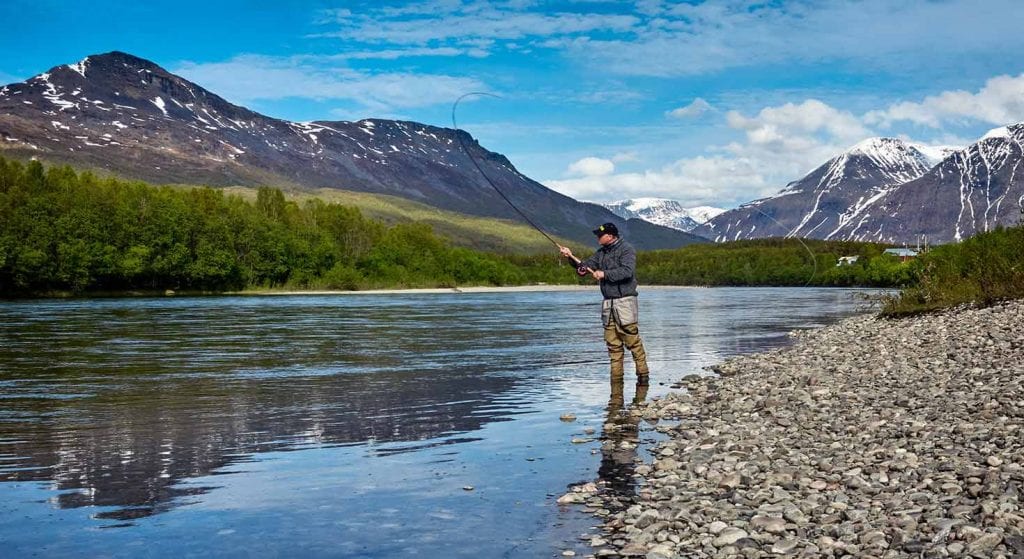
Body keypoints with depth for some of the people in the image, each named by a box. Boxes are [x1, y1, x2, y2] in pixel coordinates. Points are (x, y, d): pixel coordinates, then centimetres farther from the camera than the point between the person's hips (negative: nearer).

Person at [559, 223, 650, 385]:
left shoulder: (626, 249, -6)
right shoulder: (601, 252, 17)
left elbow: (627, 271, -20)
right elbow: (586, 266, 11)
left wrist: (604, 274, -16)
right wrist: (572, 257, -5)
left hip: (624, 301, -7)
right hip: (608, 303, 7)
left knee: (633, 341, -9)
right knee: (613, 343, 6)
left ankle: (643, 374, -2)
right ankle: (616, 376, 10)